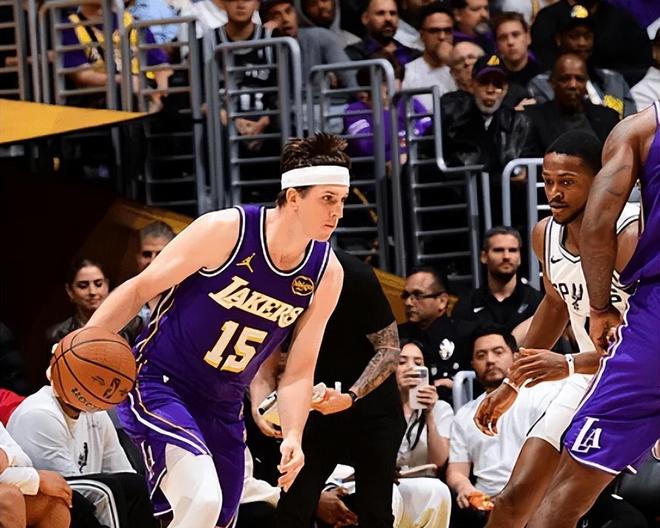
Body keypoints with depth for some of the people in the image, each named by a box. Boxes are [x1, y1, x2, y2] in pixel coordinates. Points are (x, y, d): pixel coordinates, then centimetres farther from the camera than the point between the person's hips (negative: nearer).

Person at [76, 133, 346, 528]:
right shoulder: (226, 231, -17)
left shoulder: (327, 273, -3)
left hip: (223, 407, 7)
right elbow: (139, 290, -9)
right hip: (157, 385, -7)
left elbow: (299, 371, 3)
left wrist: (293, 436, -13)